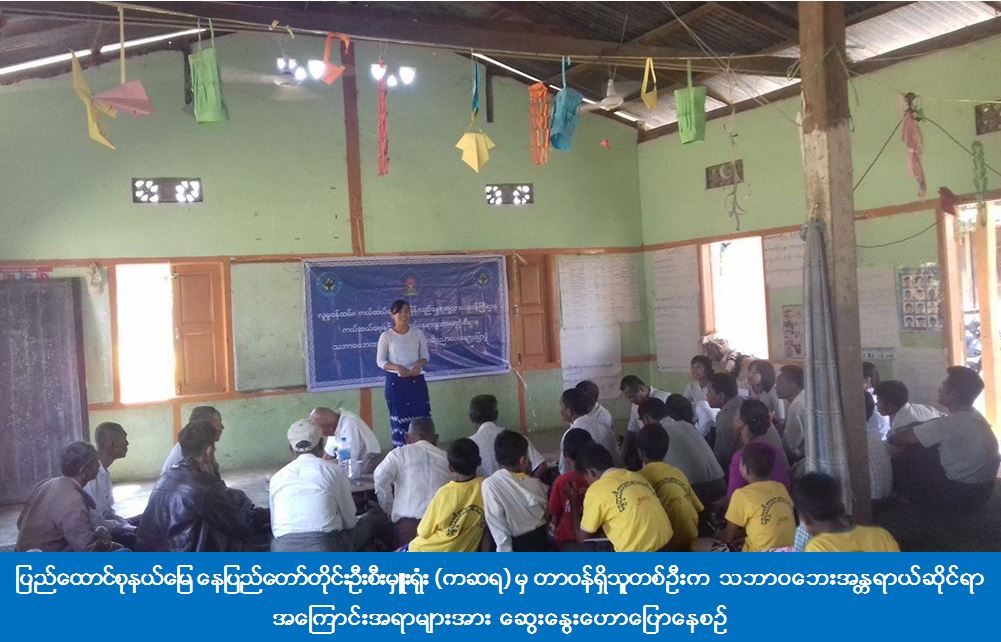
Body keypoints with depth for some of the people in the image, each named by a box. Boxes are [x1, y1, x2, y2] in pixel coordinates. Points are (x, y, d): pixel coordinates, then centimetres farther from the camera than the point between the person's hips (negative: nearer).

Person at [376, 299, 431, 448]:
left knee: (421, 416, -2)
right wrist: (396, 367, -19)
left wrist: (420, 364, -15)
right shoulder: (386, 336, -3)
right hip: (395, 381, -2)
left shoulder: (418, 333, 4)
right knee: (399, 418, 0)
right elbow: (380, 361, -2)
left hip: (416, 380, 2)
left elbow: (425, 355, 8)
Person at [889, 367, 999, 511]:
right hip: (981, 490, 9)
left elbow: (899, 439, -18)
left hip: (962, 495, -9)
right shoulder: (974, 416, 3)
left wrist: (891, 436, 4)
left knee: (900, 463, 1)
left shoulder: (950, 423, -25)